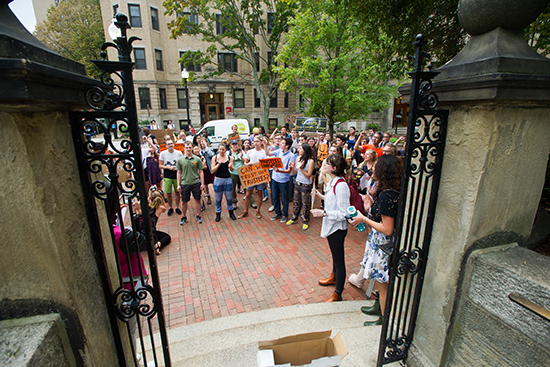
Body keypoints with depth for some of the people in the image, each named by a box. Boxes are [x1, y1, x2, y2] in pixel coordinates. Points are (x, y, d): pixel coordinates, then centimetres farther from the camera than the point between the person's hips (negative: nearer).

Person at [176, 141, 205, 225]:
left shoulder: (197, 159, -1)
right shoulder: (180, 160, 1)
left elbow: (201, 171, 3)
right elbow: (179, 173, 6)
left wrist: (202, 183, -1)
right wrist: (178, 185, 3)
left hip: (196, 183, 0)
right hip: (184, 183, 0)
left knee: (197, 200, 11)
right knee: (184, 202, 10)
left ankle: (198, 216, 27)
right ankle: (183, 217, 27)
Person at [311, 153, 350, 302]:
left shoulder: (341, 186, -27)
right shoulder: (333, 181, 2)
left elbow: (344, 213, -27)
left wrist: (323, 213, -27)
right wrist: (322, 196, 10)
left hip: (338, 228, -9)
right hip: (331, 226, 9)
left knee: (339, 259, 7)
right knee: (335, 255, 29)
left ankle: (337, 294, 25)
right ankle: (334, 277, 53)